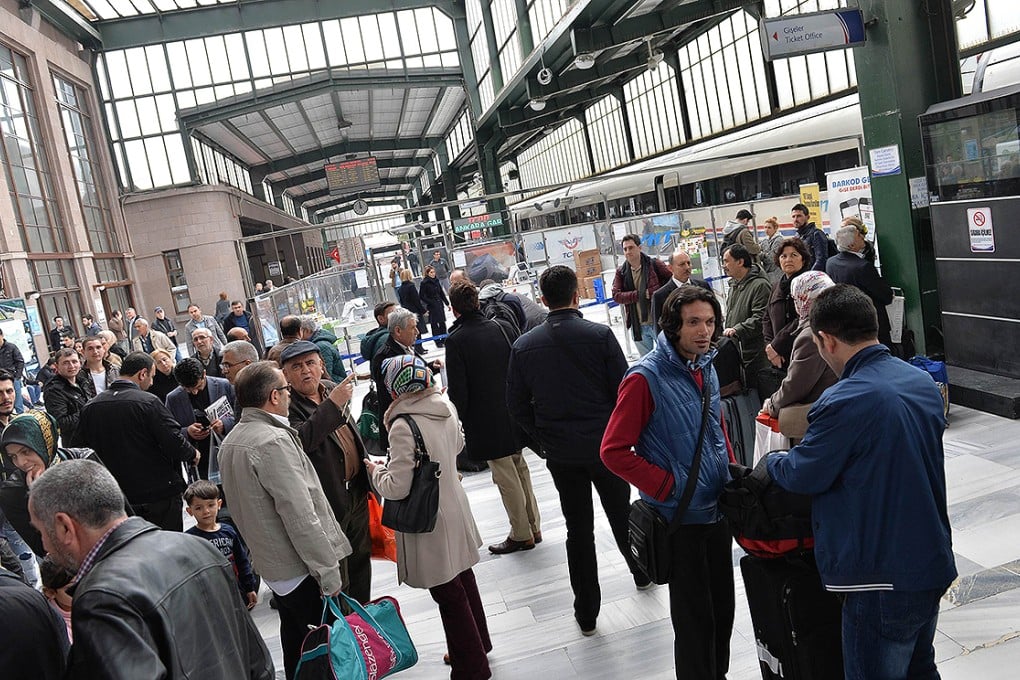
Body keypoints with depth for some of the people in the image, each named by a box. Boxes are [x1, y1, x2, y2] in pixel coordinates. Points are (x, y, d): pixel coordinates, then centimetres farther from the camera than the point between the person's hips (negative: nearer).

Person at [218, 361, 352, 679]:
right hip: (301, 569, -10)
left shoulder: (230, 441, 8)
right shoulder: (273, 441, -22)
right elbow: (300, 517, -24)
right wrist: (328, 572, -18)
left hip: (271, 566, 10)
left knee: (296, 648, 22)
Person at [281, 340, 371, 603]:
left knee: (360, 559, 22)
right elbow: (299, 439, -39)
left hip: (356, 492, 8)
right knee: (336, 576, 5)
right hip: (329, 502, -8)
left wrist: (366, 463, 25)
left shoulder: (331, 389, 5)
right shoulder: (287, 406, -18)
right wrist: (332, 404, -37)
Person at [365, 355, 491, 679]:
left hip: (429, 522, -8)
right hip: (455, 509, 8)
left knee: (448, 595, 8)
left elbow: (398, 487, -23)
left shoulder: (403, 426, -27)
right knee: (463, 578, 24)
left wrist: (376, 471, -6)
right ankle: (478, 644, 43)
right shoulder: (446, 408, -5)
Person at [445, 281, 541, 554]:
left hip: (486, 423, -5)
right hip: (515, 415, 5)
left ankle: (522, 534, 18)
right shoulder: (503, 327, -1)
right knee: (520, 468, 20)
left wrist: (458, 424, -3)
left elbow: (458, 390, -15)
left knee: (506, 477, 6)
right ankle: (533, 527, 29)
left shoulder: (456, 340, -15)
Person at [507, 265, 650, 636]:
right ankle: (641, 573, 46)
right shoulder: (600, 335, -13)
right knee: (621, 514, 22)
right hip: (606, 445, -1)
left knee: (578, 529, 11)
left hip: (560, 452, 1)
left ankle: (586, 613, 20)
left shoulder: (524, 346, -6)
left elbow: (517, 404, -1)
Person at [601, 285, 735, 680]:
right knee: (695, 619, 6)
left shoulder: (706, 368, 5)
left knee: (723, 607, 18)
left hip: (718, 510, 7)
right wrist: (668, 486, -17)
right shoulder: (646, 378, -18)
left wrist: (730, 471, 11)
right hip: (680, 518, -7)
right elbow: (614, 451, -18)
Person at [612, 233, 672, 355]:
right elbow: (616, 295, -7)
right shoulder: (621, 272, 3)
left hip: (658, 321, -3)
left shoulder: (654, 264, -4)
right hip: (638, 326, 3)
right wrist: (640, 294, -17)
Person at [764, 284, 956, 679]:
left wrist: (770, 462, 6)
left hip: (884, 579, -8)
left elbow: (802, 475, -15)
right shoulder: (923, 382, 1)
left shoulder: (846, 401, -26)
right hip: (933, 565, 8)